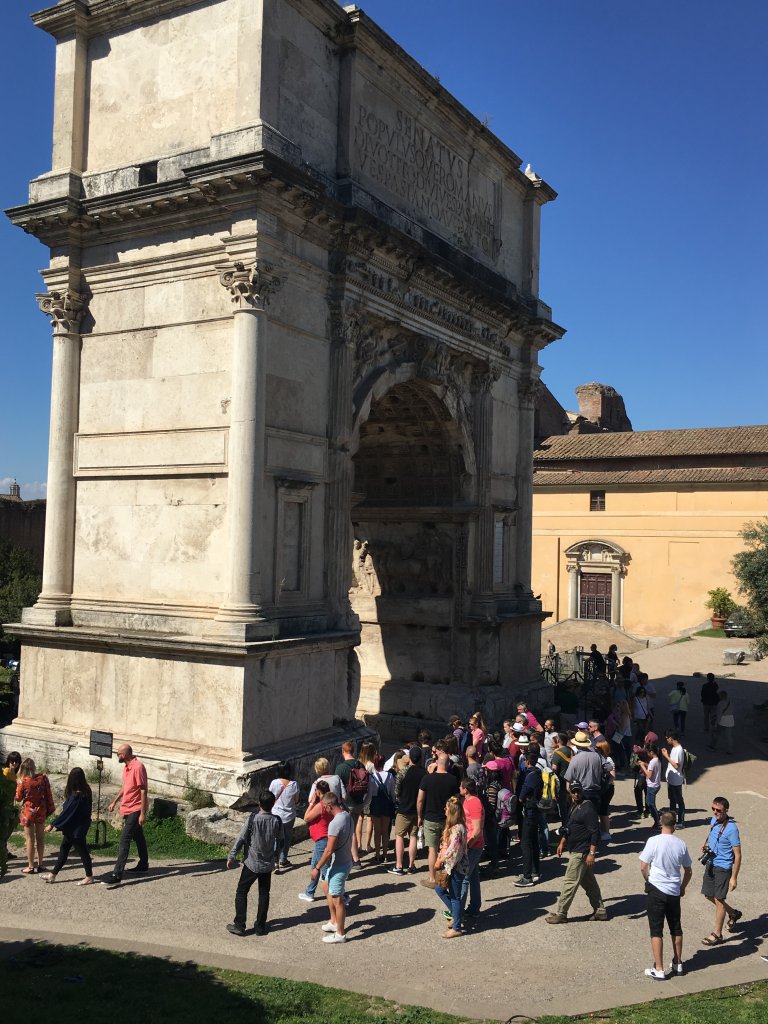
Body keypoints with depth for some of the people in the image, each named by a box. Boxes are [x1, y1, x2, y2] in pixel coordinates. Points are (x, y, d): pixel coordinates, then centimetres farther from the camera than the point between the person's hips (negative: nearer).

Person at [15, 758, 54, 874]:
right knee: (40, 838, 14)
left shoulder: (22, 781, -16)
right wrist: (50, 808, 8)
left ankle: (31, 867, 10)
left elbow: (18, 798, -4)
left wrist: (18, 785, 7)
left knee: (30, 839, 5)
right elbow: (48, 794, -3)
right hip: (41, 811, 3)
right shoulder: (43, 778, -9)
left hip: (28, 812, -3)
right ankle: (40, 864, 21)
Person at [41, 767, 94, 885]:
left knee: (82, 851, 3)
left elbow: (66, 813, -20)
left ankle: (89, 876, 15)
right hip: (72, 829, 9)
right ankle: (53, 874, 25)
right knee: (64, 849, 16)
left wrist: (52, 825, -12)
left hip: (76, 829, -9)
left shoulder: (76, 796, -25)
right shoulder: (85, 791, 2)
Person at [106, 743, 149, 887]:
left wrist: (143, 814, -22)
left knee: (124, 840, -13)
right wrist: (115, 801, 22)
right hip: (127, 809, 9)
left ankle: (117, 875, -15)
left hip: (135, 810, -9)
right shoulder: (126, 767, 7)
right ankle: (143, 865, 35)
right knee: (138, 837, 21)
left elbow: (143, 791, -22)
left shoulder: (138, 767, -22)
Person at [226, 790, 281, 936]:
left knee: (241, 892, 11)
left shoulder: (253, 819, -17)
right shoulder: (277, 821, -8)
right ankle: (260, 926, 18)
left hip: (252, 863, -3)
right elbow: (280, 841, 5)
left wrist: (231, 857, -5)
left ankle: (239, 925, 10)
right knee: (264, 894, 14)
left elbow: (241, 839, -13)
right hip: (268, 864, 3)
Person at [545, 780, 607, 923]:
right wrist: (562, 843, 20)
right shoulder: (574, 806, 11)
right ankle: (600, 911, 25)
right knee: (589, 882, 16)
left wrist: (592, 853, -24)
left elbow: (595, 832, -21)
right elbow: (569, 827, 23)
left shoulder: (588, 808, -19)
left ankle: (559, 914, 4)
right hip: (575, 850, 10)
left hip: (581, 852, -10)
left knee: (570, 882, -3)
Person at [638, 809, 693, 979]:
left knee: (656, 931, 3)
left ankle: (659, 970, 6)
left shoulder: (654, 841, -13)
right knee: (676, 928, 19)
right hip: (674, 892, 4)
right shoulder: (681, 844, -2)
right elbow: (688, 872, 8)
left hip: (656, 890, -4)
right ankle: (677, 964, 31)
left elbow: (643, 867, -11)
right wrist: (683, 887, 25)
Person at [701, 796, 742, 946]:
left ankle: (717, 934, 17)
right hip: (711, 864, 8)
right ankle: (733, 914, 40)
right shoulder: (713, 820, 0)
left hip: (723, 868, -8)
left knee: (719, 900, 1)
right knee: (709, 896, 17)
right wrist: (706, 846, 0)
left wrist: (734, 878, -18)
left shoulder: (732, 829, -22)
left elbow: (737, 855, -18)